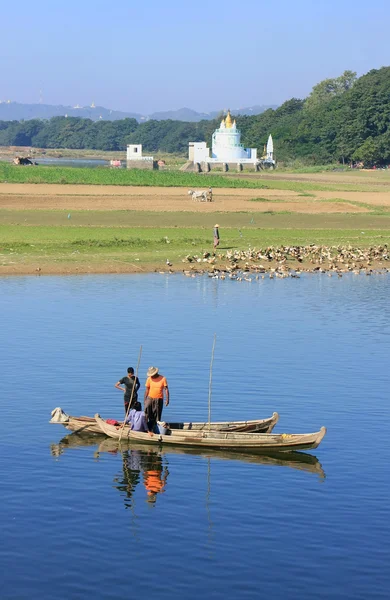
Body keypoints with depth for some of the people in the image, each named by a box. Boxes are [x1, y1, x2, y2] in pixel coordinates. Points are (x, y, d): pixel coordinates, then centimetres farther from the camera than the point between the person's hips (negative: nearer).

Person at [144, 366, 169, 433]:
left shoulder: (163, 379, -4)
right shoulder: (149, 379, 0)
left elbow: (166, 389, -4)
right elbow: (147, 390, 5)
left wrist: (167, 399, -12)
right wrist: (145, 400, 2)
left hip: (159, 400, 0)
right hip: (150, 398, 0)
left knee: (157, 416, 1)